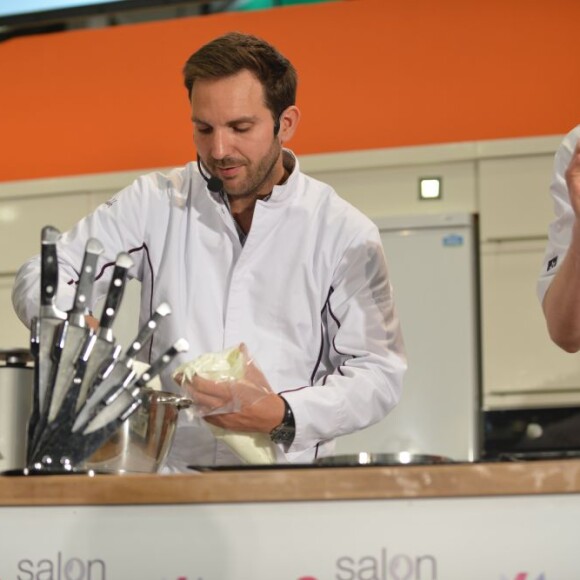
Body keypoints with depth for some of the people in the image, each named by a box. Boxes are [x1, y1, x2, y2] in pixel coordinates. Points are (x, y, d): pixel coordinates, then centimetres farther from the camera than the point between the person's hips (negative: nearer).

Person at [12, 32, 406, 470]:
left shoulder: (346, 234, 5)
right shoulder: (155, 203, 10)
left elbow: (379, 372, 5)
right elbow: (39, 279, 12)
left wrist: (285, 416, -12)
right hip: (162, 473, 1)